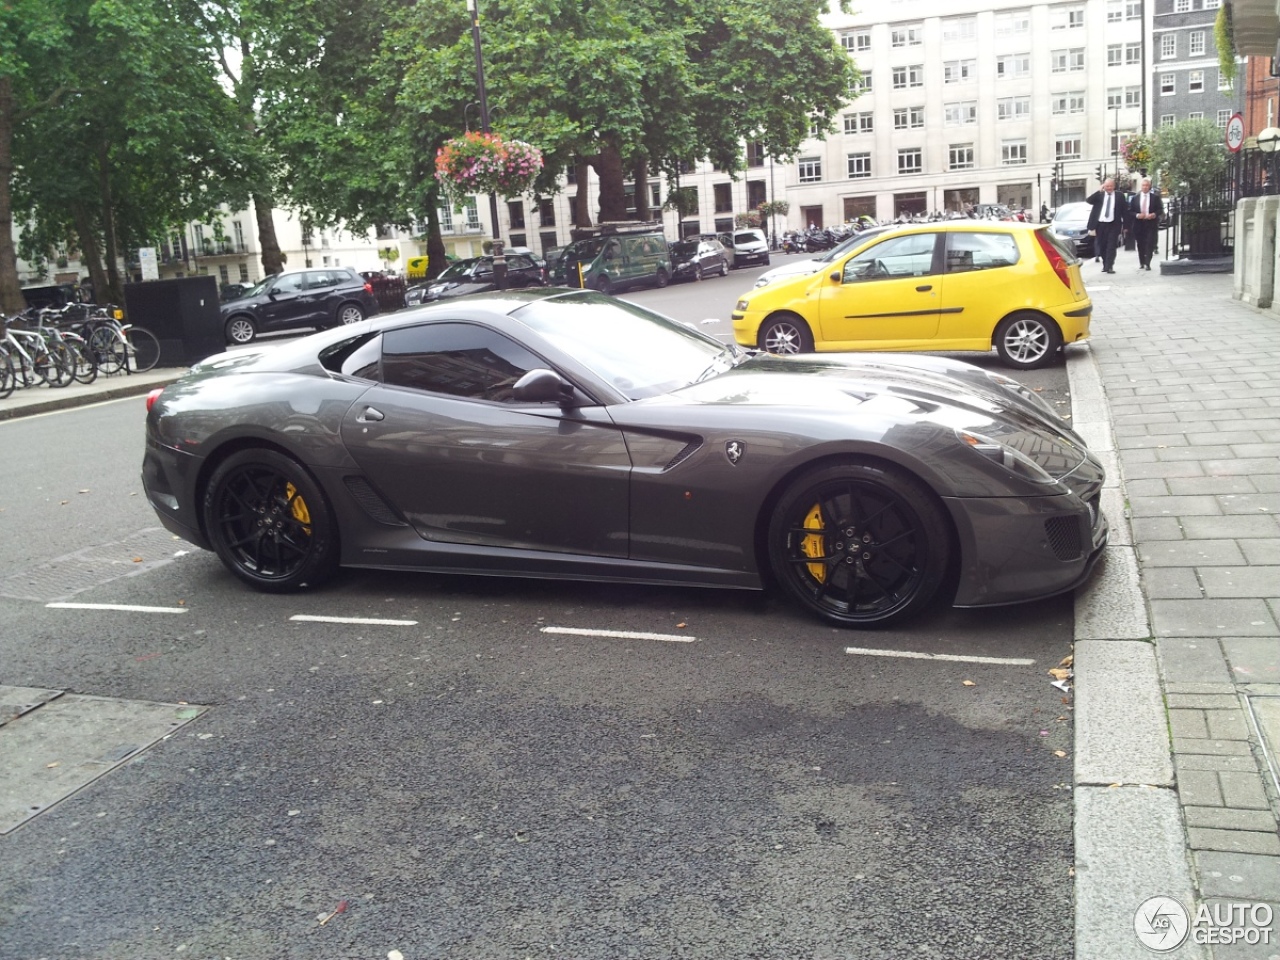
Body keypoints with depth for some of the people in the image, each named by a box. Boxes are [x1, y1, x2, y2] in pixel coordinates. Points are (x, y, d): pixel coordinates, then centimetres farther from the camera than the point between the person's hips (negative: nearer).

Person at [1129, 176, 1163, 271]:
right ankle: (1141, 263, 19)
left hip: (1151, 224, -2)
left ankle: (1147, 263, -10)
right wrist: (1137, 215, -13)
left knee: (1150, 244, -9)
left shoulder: (1155, 197, 4)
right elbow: (1130, 211, 6)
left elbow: (1160, 209, 4)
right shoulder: (1135, 198, 8)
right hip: (1139, 224, 2)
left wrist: (1154, 214, -15)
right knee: (1140, 244, 7)